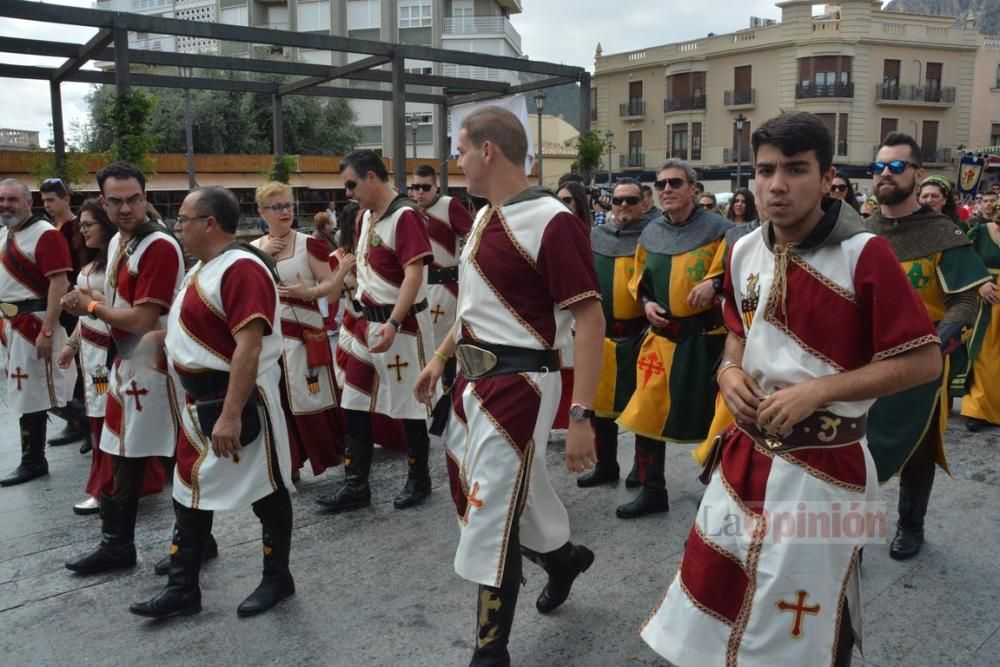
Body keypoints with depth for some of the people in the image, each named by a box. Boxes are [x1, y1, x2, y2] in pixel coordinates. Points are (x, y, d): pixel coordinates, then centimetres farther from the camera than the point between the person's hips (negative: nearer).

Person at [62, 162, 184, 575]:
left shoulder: (160, 246, -20)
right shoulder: (118, 241, 11)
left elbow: (142, 320, -23)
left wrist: (92, 307, -9)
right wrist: (88, 306, 0)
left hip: (156, 365, -10)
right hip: (126, 363, 10)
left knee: (175, 459, 2)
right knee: (123, 456, 18)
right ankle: (117, 545, 31)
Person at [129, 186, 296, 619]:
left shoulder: (242, 268, -21)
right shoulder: (203, 267, 11)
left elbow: (249, 347, -28)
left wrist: (231, 415, -30)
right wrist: (159, 336, 16)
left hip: (240, 401, -10)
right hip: (200, 400, 10)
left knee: (265, 491, 7)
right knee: (190, 491, 15)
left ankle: (277, 579, 24)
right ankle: (182, 588, 27)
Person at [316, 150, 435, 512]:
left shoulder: (405, 216, -16)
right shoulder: (368, 215, 12)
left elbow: (414, 274, -24)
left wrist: (393, 323, -32)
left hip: (401, 324, -9)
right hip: (368, 321, 9)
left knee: (408, 405, 4)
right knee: (355, 405, 9)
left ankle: (419, 481, 21)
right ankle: (356, 486, 19)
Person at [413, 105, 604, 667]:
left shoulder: (552, 222, -18)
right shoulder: (484, 218, 11)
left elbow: (590, 320, -20)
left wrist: (582, 416, -24)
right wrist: (440, 359, 24)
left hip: (518, 387, -9)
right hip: (474, 381, 9)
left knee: (492, 521, -1)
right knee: (478, 498, 20)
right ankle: (563, 557, 47)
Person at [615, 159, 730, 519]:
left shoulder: (717, 229, -7)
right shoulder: (650, 234, 8)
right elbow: (639, 281, 19)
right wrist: (646, 303, 0)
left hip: (706, 335, -4)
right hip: (662, 335, 4)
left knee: (710, 414, 7)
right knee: (646, 412, 1)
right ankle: (652, 492, 15)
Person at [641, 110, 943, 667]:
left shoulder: (865, 254, -17)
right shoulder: (744, 253, 2)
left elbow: (924, 360, -14)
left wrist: (820, 390, -21)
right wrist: (730, 370, -3)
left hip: (823, 466, -5)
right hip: (746, 453, 6)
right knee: (714, 601, 17)